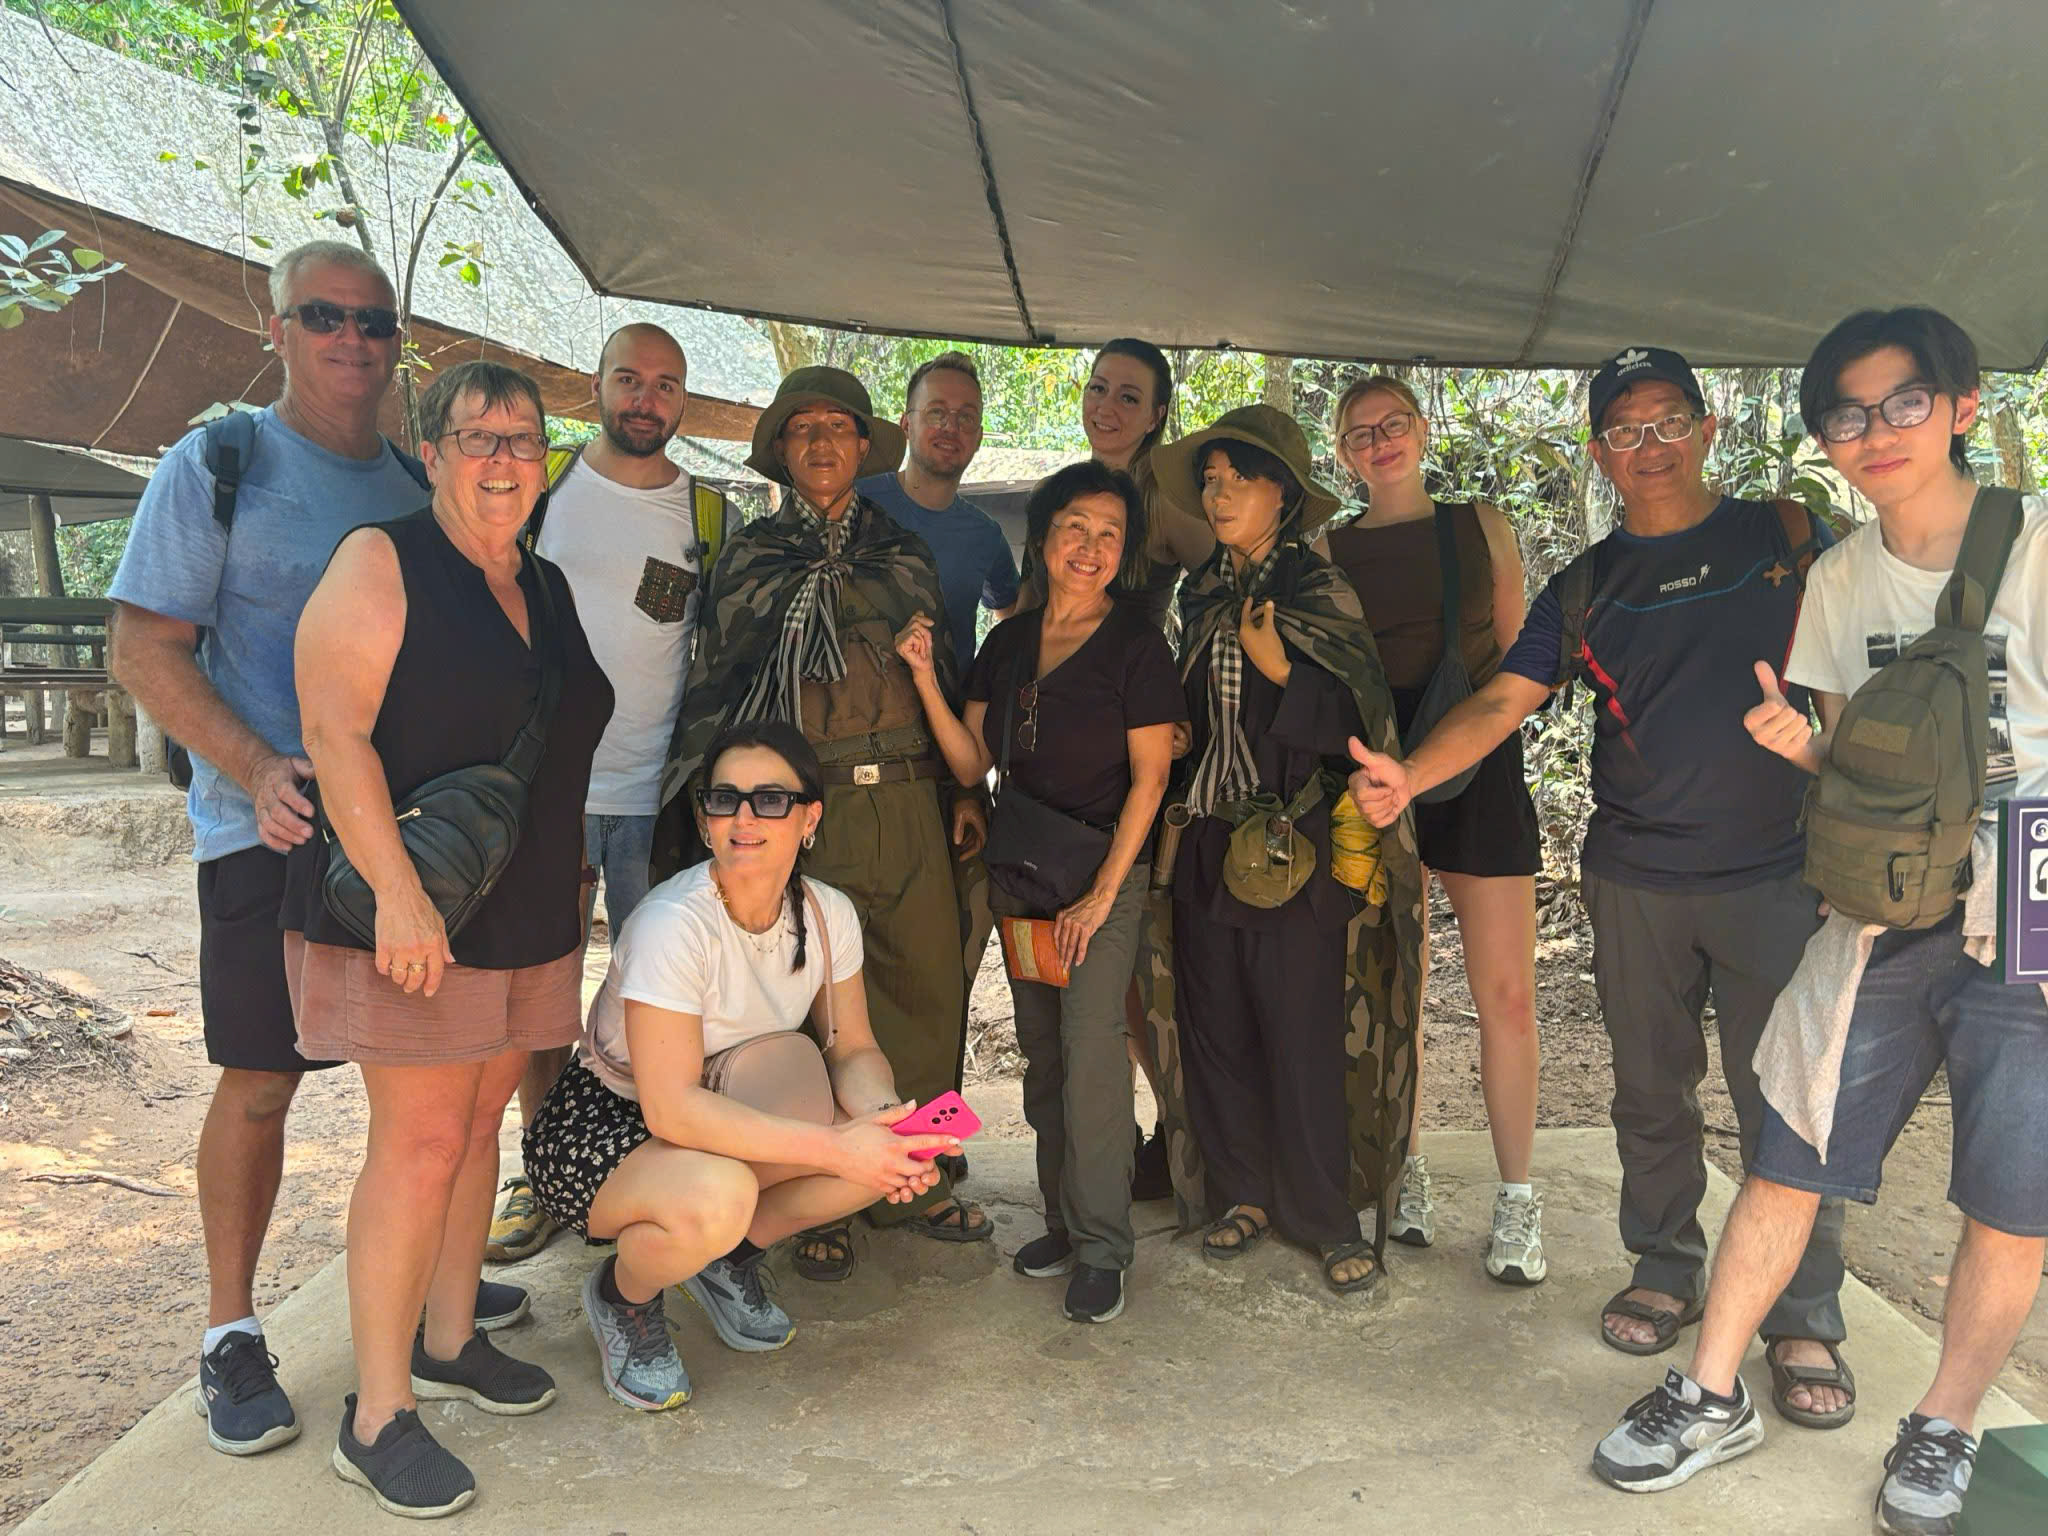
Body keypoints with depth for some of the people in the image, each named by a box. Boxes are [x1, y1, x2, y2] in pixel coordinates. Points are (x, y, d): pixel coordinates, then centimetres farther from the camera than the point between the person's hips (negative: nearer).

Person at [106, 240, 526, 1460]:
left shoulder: (415, 484, 12)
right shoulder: (214, 468, -3)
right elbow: (145, 649, -9)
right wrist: (258, 769, -22)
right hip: (272, 835, -5)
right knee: (261, 1081, 2)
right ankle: (231, 1333, 18)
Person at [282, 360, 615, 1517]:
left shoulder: (545, 587, 14)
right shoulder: (382, 563, -8)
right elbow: (336, 734, -16)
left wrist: (569, 878, 20)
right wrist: (397, 891, -23)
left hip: (529, 917, 7)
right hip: (411, 910, -7)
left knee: (482, 1123, 14)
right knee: (421, 1142, -6)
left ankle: (447, 1340, 30)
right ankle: (379, 1417, 7)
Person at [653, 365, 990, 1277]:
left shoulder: (904, 553, 17)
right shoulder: (748, 558, 10)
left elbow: (944, 677, 21)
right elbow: (715, 689, 8)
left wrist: (964, 787, 15)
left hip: (905, 800, 3)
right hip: (798, 804, -2)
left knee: (928, 990, 2)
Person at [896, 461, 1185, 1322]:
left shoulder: (1134, 645, -6)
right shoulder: (1007, 643, 9)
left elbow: (1149, 777, -8)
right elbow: (971, 764, 7)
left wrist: (1104, 893, -14)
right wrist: (924, 676, -4)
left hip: (1103, 870, -5)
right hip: (1019, 873, 5)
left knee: (1090, 1054, -10)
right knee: (1042, 1055, 9)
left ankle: (1101, 1248, 2)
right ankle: (1064, 1220, 21)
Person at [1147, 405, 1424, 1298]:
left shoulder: (1319, 593, -4)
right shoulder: (1200, 596, 13)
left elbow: (1354, 720, -12)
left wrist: (1280, 669, -23)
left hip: (1294, 846, -5)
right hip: (1206, 842, 6)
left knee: (1303, 1034, -3)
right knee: (1214, 1024, 8)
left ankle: (1327, 1215, 11)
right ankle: (1244, 1192, 23)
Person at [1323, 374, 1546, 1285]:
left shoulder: (1481, 525, 11)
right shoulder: (1330, 552, 9)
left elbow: (1515, 654, 12)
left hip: (1477, 767, 0)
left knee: (1506, 993, -2)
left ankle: (1516, 1200, 9)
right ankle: (1403, 1174, 19)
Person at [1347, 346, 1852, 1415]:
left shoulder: (1788, 535, 6)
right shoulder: (1587, 587, 7)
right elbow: (1502, 700, -3)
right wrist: (1404, 776, -19)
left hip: (1776, 874, -2)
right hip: (1636, 883, 2)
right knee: (1651, 1092, 11)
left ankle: (1806, 1321, 15)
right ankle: (1666, 1271, 29)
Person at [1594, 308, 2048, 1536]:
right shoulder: (1841, 576, 8)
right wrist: (1802, 744, -7)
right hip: (1881, 924, 3)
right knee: (1788, 1162, 5)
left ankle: (1947, 1427, 26)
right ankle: (1714, 1396, 20)